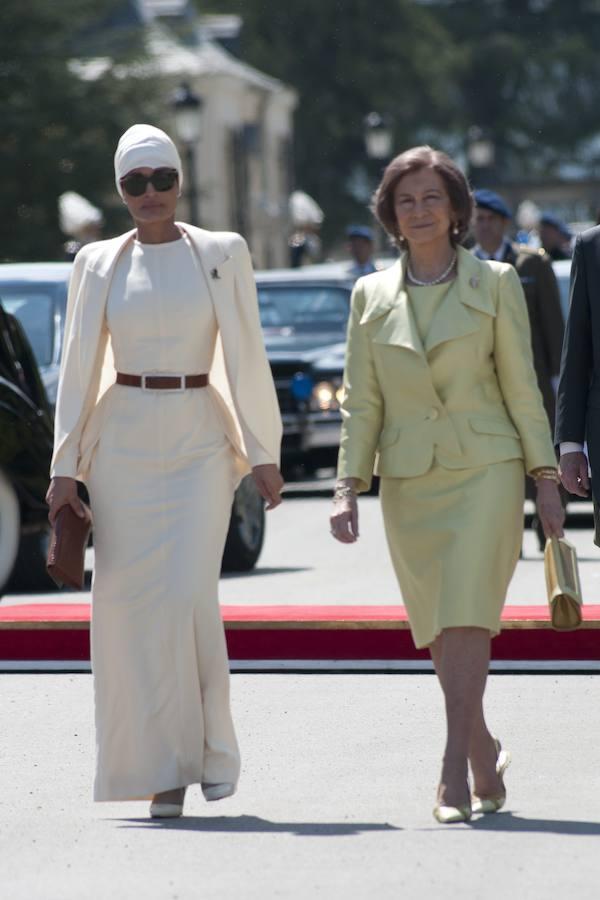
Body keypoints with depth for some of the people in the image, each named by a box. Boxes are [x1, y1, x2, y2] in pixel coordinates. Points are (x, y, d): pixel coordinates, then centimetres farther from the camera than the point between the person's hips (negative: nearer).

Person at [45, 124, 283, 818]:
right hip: (122, 442, 2)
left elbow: (246, 358, 5)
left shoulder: (220, 255, 4)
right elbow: (79, 369, 8)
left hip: (198, 441, -2)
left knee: (188, 595, -14)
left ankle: (211, 744, 6)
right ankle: (161, 769, 5)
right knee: (129, 603, -2)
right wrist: (65, 466, 4)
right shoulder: (99, 264, 7)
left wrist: (263, 451, 2)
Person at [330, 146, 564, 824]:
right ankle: (485, 757, 25)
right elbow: (361, 403, 8)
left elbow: (520, 387, 3)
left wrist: (545, 478, 0)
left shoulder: (495, 284, 2)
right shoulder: (371, 296, 8)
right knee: (439, 635, 7)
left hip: (485, 471, -3)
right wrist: (347, 488, 0)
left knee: (465, 620, -16)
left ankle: (454, 776, -19)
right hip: (408, 481, 3)